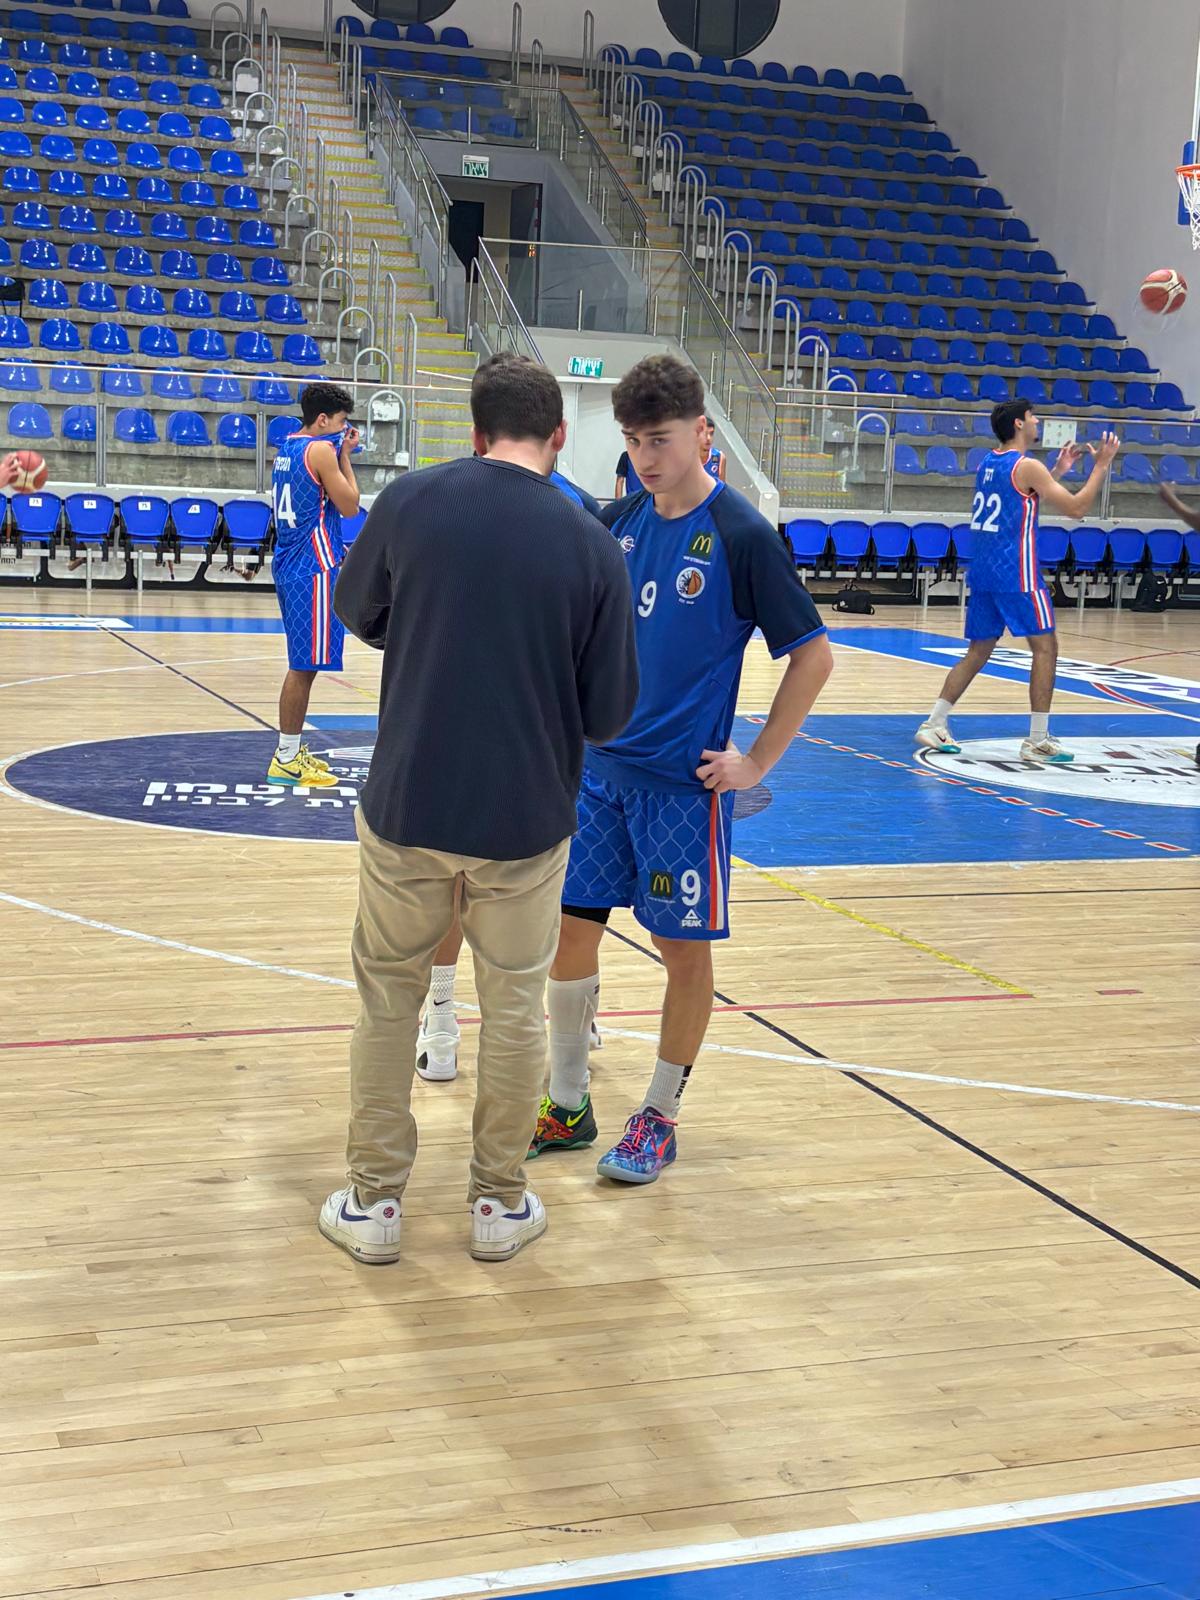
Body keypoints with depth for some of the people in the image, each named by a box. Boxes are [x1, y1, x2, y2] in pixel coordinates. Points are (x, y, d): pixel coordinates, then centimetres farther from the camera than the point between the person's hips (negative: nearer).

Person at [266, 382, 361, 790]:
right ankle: (286, 760, -3)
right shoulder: (321, 450, -13)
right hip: (313, 568, -10)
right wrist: (345, 456, -1)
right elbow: (349, 505, -10)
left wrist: (340, 454, 17)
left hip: (289, 564, 10)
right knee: (304, 665, -6)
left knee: (302, 662, 18)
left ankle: (293, 749, 25)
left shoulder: (288, 447, 15)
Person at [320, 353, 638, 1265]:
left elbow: (358, 612, 11)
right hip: (527, 816, 0)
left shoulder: (412, 501, -7)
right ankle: (501, 1203, 24)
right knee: (514, 1006, 15)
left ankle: (374, 1200, 21)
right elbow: (610, 711, -4)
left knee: (389, 995, 15)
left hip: (407, 803, 1)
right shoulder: (591, 545, -9)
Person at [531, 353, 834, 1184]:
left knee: (685, 947, 5)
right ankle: (569, 1103, 23)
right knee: (568, 928, 7)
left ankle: (660, 1115, 21)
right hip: (600, 766, 5)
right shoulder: (620, 520, 3)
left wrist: (757, 762, -10)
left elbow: (813, 655, -9)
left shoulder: (741, 535, -12)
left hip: (684, 781, -5)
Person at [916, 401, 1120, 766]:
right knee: (1045, 648, 0)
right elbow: (1076, 508, -10)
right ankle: (1037, 741, -2)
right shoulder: (1028, 466, -11)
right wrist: (1101, 466, -1)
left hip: (983, 572, 8)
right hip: (1016, 575, -8)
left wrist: (1057, 471, 29)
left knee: (979, 651, 16)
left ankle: (934, 724, 11)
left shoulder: (988, 462, 14)